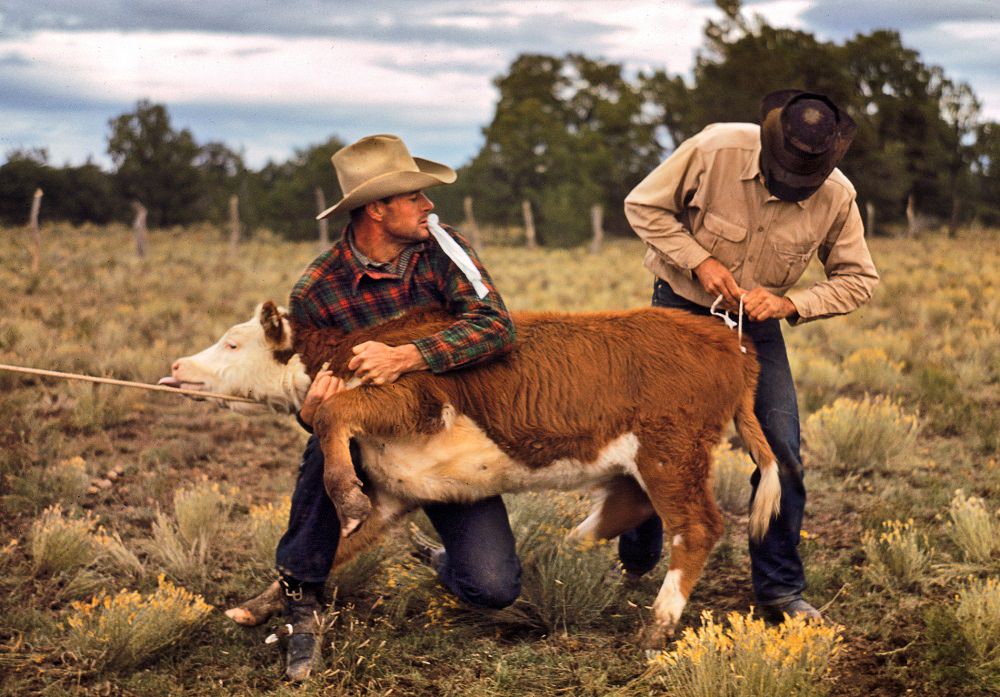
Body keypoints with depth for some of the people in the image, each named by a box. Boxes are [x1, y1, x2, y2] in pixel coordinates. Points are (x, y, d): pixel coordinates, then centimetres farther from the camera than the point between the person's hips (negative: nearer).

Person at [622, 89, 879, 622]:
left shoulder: (837, 197, -18)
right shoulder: (713, 150, -25)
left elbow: (858, 280, -6)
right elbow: (643, 206, -12)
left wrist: (789, 303, -22)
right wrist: (699, 262, -23)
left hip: (757, 325, 2)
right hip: (681, 307, -2)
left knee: (781, 452, -7)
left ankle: (780, 589, 7)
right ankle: (634, 563, 26)